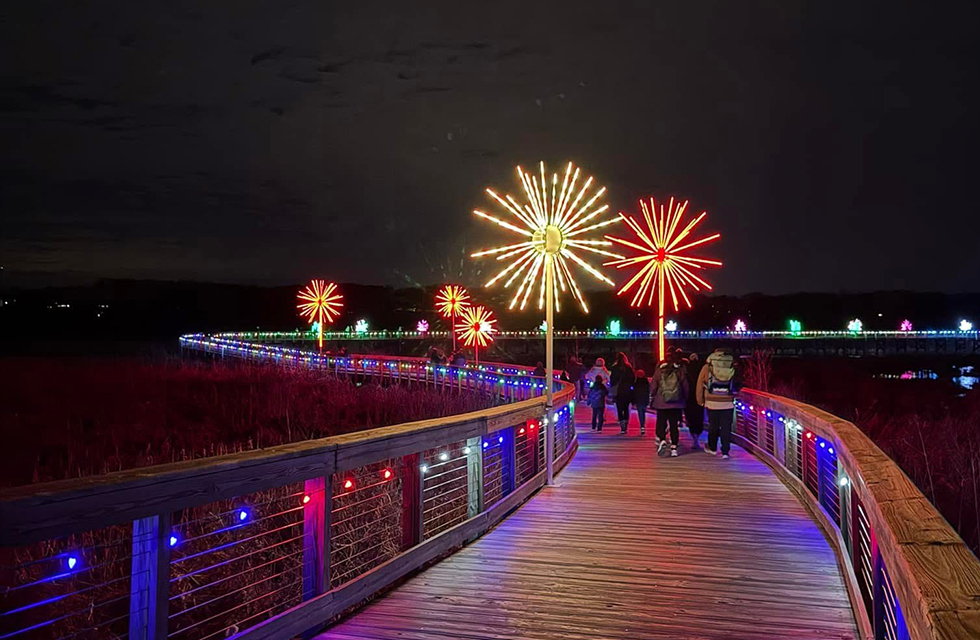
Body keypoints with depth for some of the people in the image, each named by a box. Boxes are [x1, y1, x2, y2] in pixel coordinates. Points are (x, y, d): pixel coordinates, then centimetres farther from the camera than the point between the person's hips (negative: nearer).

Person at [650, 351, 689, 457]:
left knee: (661, 424, 7)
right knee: (674, 425, 6)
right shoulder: (680, 371, -1)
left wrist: (653, 396, 18)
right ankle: (674, 448, 3)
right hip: (677, 404, 1)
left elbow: (653, 387, 0)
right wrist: (684, 399, 18)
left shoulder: (659, 371, -2)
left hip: (661, 403, -1)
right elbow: (686, 387, 4)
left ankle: (662, 440, -18)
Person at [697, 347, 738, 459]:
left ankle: (712, 448, 29)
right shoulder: (732, 368, 4)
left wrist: (700, 401, 12)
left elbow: (700, 385, 4)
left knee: (713, 426, 14)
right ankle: (725, 451, 1)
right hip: (728, 403, 0)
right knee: (726, 428, 4)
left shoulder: (707, 367, 2)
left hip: (712, 403, 0)